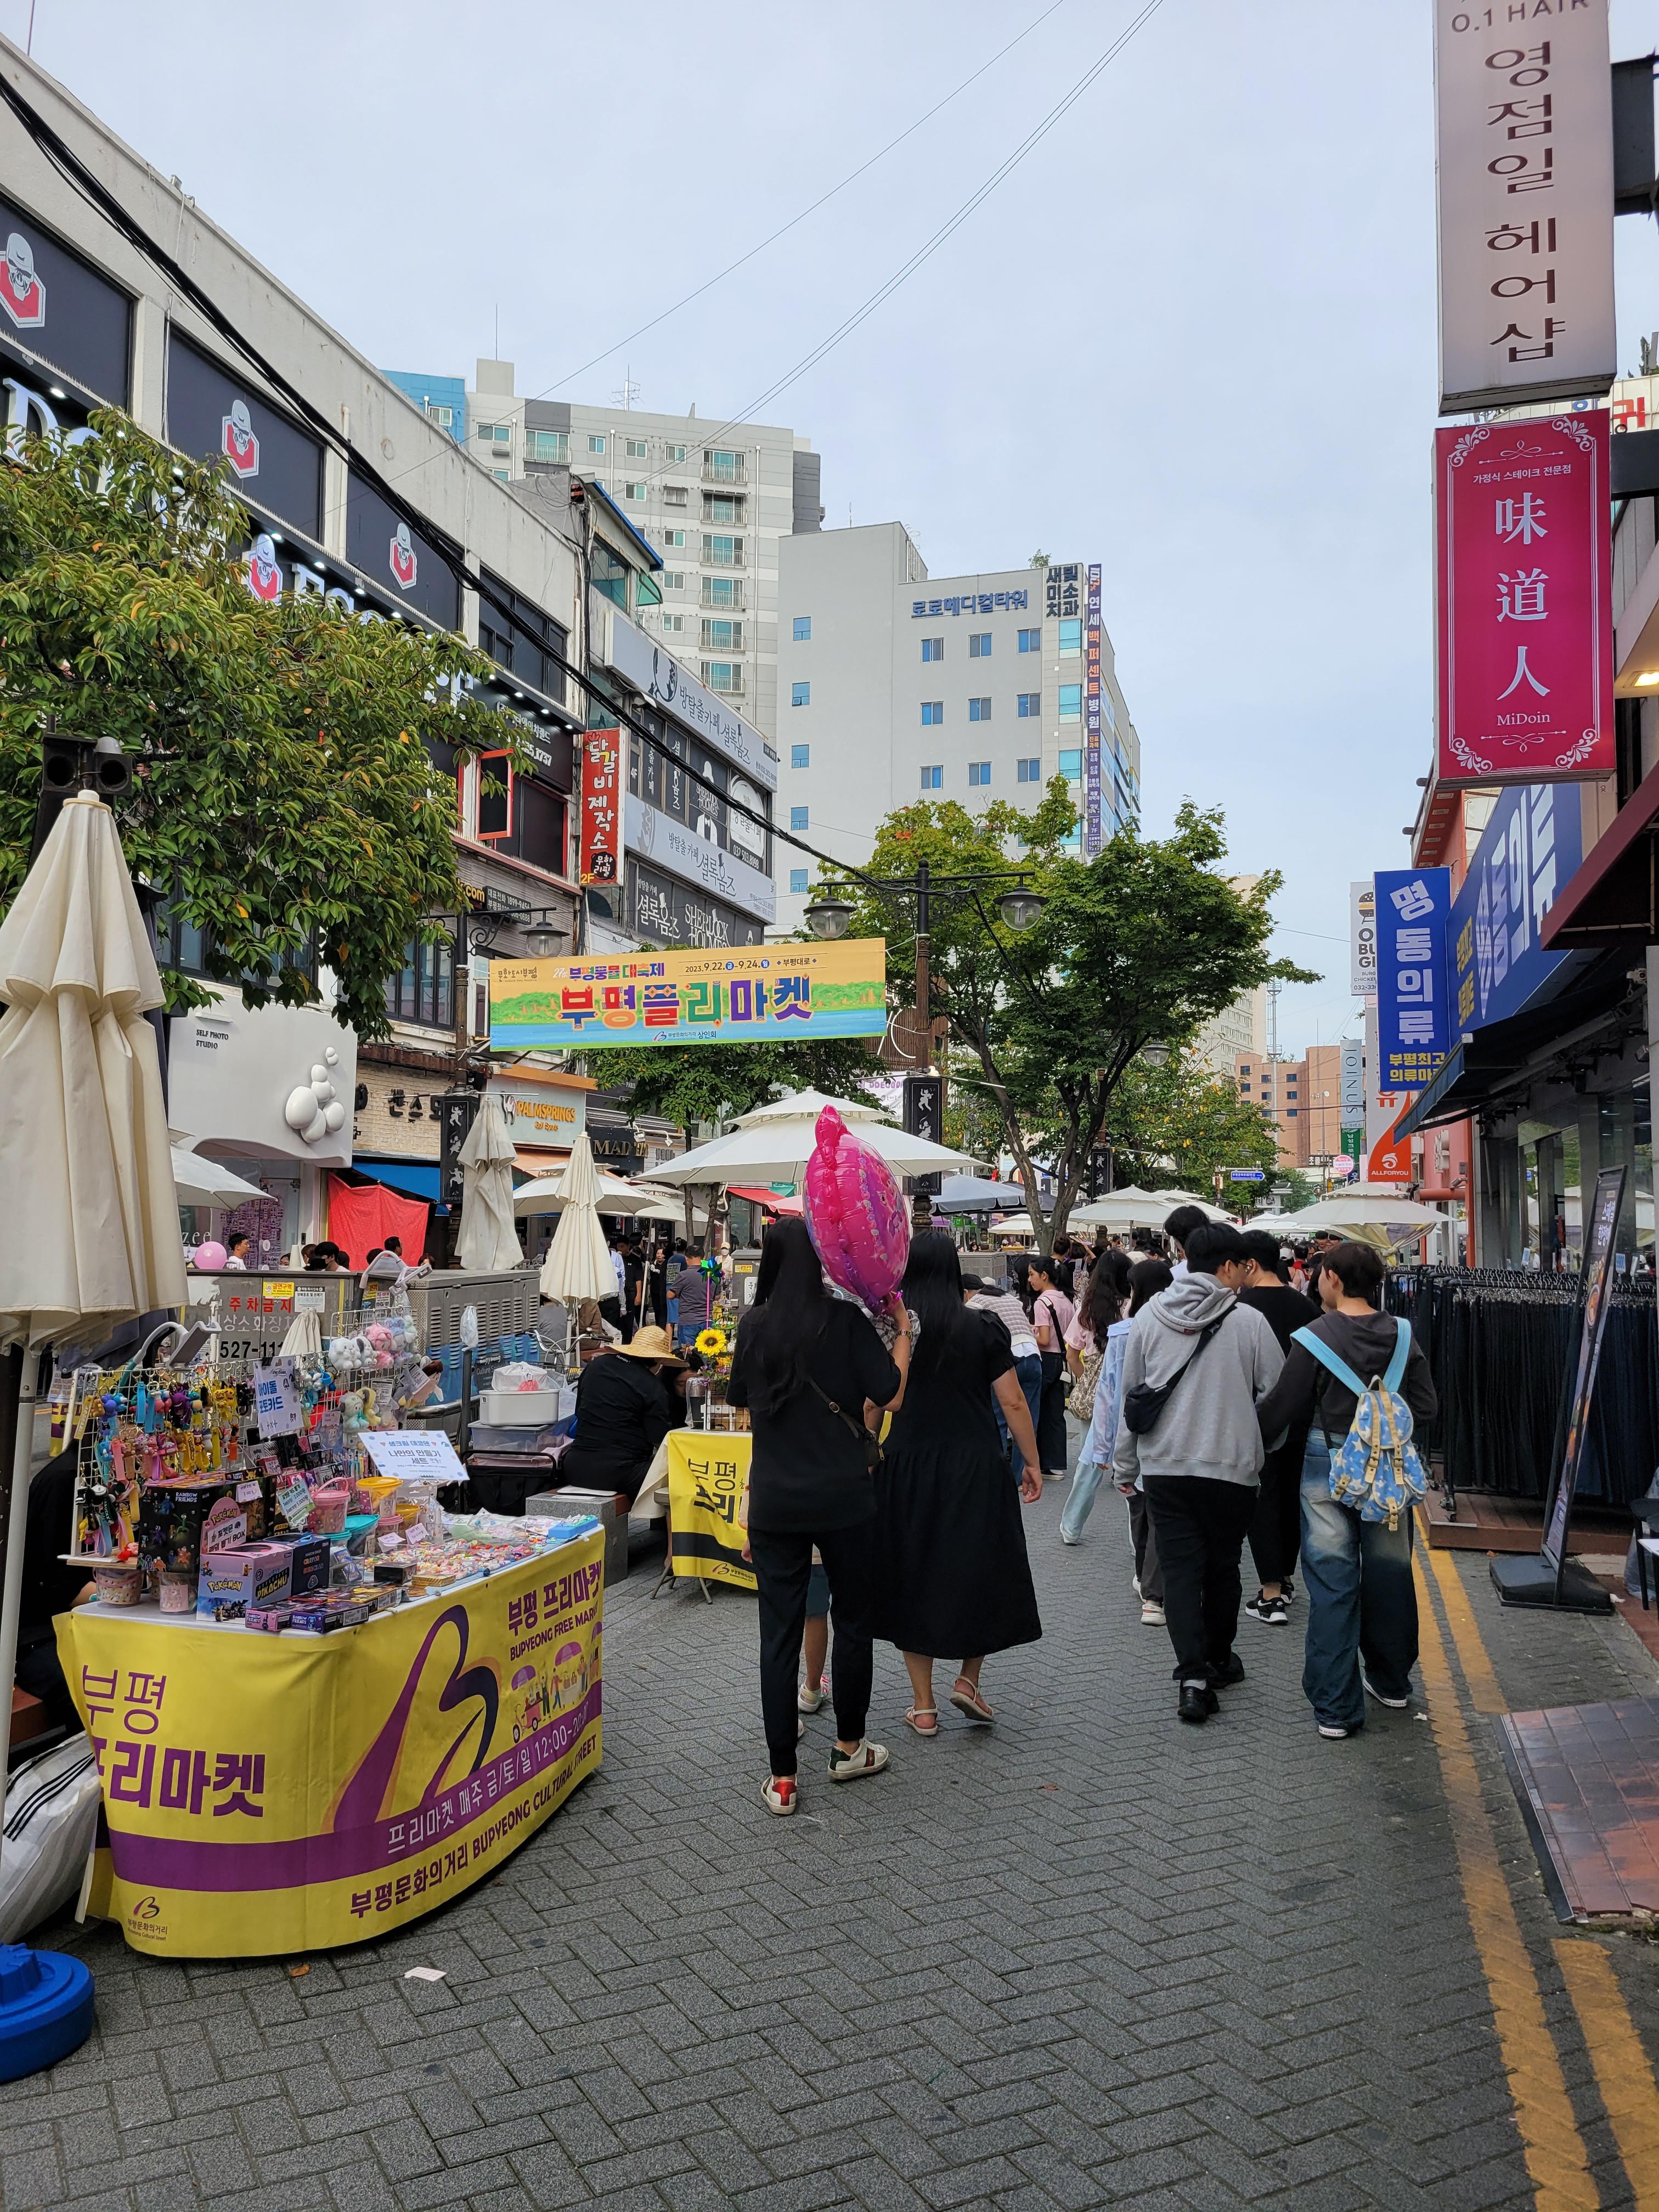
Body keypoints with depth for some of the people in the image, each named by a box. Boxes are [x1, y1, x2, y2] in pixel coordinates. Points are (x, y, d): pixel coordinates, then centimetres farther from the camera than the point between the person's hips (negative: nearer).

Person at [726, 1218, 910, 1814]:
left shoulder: (755, 1325, 0)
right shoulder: (846, 1319, -9)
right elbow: (890, 1393, -10)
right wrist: (901, 1328, 0)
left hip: (774, 1501, 2)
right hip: (843, 1497, -2)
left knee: (780, 1634, 6)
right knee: (853, 1619, 17)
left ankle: (782, 1777, 10)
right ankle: (848, 1748, 30)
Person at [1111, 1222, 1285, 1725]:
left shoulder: (1148, 1318, 1)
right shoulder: (1248, 1321, -8)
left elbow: (1129, 1394, 6)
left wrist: (1125, 1465, 15)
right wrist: (1262, 1443, 19)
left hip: (1163, 1467, 2)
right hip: (1230, 1465, -1)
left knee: (1180, 1569, 3)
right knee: (1222, 1567, 16)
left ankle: (1194, 1677, -6)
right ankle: (1219, 1661, 32)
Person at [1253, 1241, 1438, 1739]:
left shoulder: (1314, 1338, -14)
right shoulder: (1403, 1335, -3)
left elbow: (1281, 1412, -9)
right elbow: (1427, 1407, 1)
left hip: (1329, 1468, -4)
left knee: (1333, 1587, 3)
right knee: (1389, 1576, 18)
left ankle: (1336, 1707, 7)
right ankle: (1391, 1682, 35)